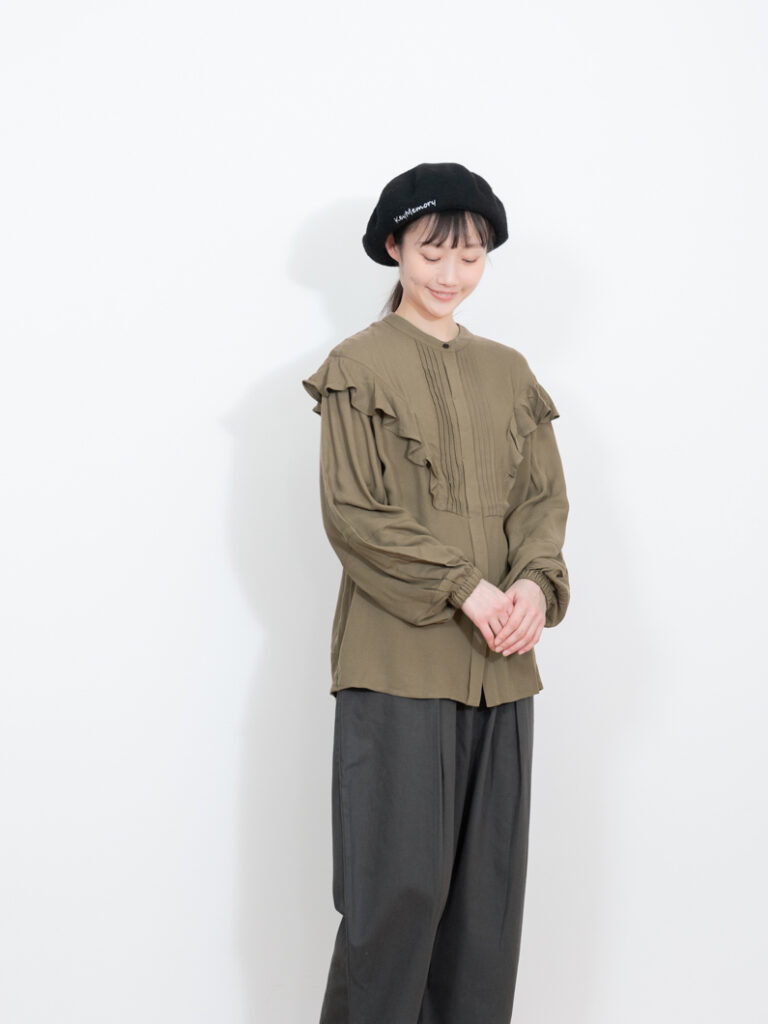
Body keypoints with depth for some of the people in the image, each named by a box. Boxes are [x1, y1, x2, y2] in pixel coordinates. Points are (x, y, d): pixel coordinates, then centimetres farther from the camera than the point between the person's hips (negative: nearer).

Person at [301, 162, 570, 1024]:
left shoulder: (509, 372, 15)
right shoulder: (358, 366, 0)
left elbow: (544, 498, 10)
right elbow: (350, 512, -7)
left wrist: (535, 583, -10)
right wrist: (463, 587, -15)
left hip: (501, 663, 5)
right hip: (399, 660, -5)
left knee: (488, 885, 8)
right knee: (399, 881, -4)